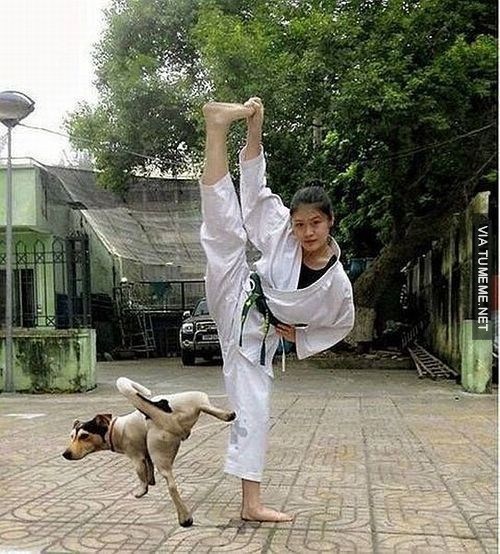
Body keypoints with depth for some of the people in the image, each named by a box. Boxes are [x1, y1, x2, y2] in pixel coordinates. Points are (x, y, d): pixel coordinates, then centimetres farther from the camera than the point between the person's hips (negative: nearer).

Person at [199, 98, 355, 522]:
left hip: (256, 336, 1)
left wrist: (299, 336, -1)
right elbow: (256, 192, -14)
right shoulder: (282, 235, -12)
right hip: (235, 300, -1)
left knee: (253, 411, 0)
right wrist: (254, 131, -26)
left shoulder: (338, 285, -10)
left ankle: (252, 503, 10)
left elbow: (341, 324, 9)